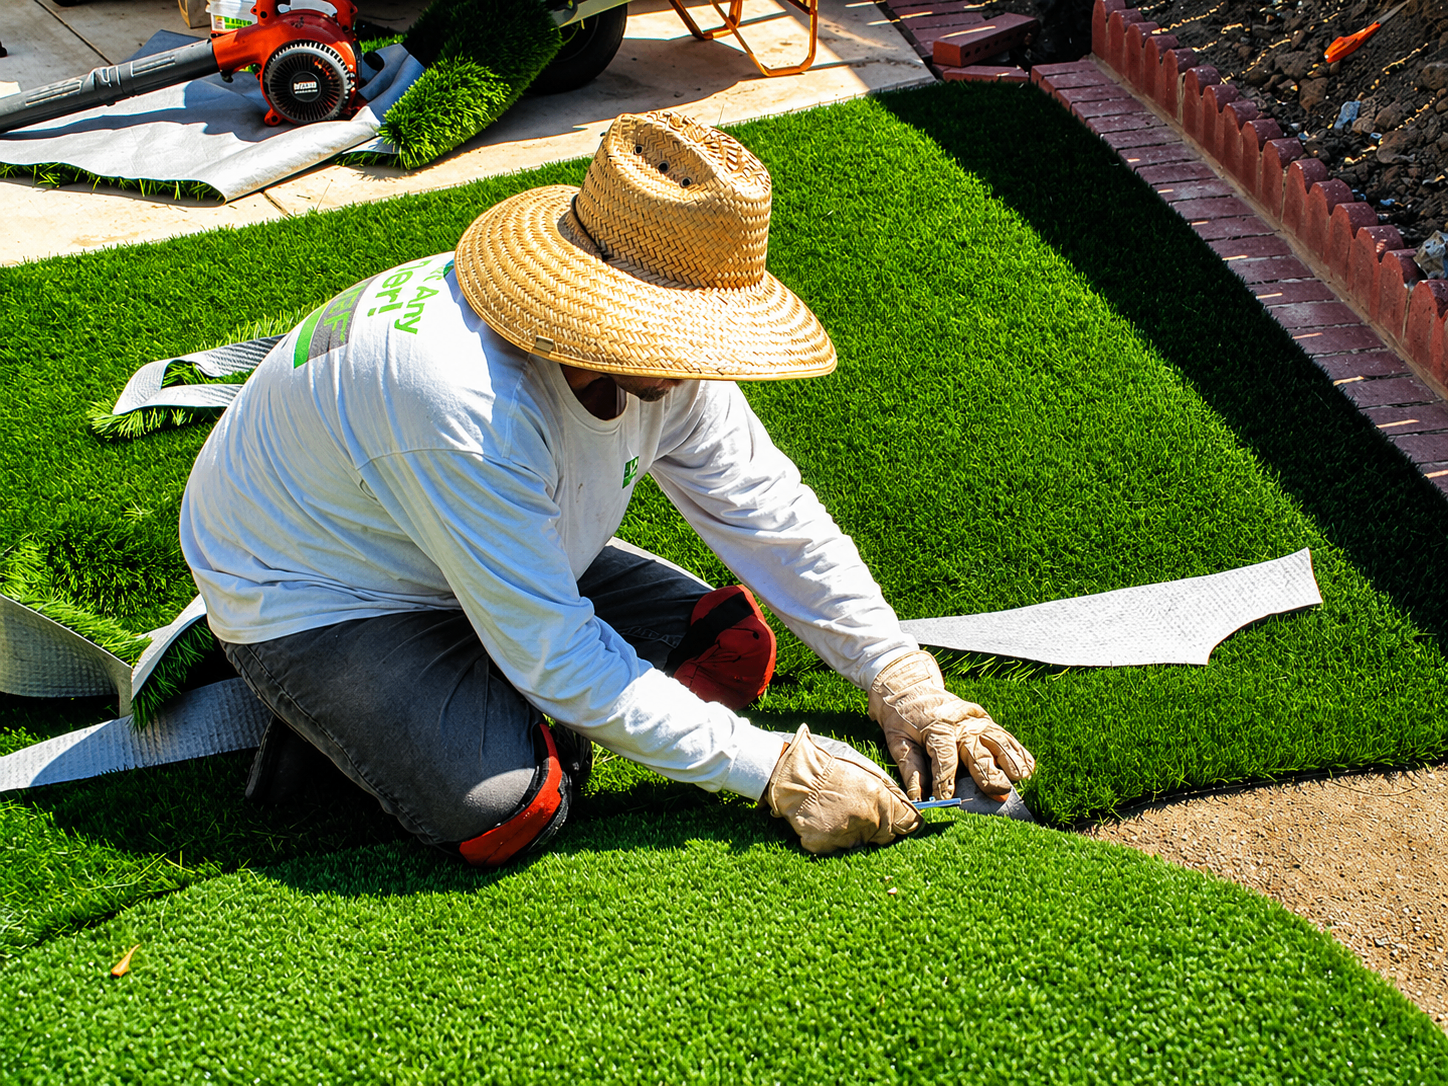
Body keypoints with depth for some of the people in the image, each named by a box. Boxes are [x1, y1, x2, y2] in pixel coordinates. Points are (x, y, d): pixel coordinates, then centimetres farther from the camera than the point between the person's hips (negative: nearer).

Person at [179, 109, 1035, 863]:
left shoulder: (664, 354, -16)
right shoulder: (464, 401, -40)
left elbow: (775, 517, -7)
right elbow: (557, 654, -35)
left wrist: (906, 682, -13)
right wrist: (772, 770, -32)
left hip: (506, 561, 8)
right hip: (308, 596, -7)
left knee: (733, 646, -2)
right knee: (505, 809, -28)